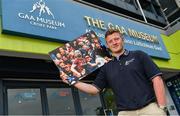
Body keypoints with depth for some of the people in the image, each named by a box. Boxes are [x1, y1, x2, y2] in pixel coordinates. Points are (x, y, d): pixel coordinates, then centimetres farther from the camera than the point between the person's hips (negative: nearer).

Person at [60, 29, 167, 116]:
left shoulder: (138, 55, 5)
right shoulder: (106, 67, 13)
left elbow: (156, 78, -2)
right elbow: (95, 89, 11)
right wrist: (73, 82, 2)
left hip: (150, 107, -2)